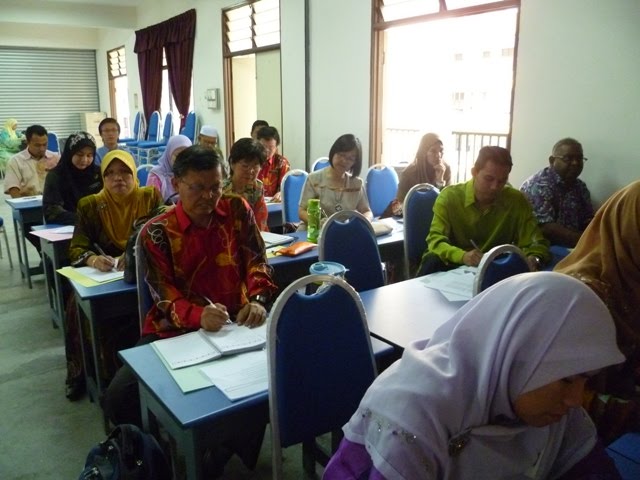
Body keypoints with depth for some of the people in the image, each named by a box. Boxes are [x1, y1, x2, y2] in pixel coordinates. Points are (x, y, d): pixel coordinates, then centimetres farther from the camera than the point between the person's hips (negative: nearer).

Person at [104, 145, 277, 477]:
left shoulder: (238, 209, 2)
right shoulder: (156, 232, -5)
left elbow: (256, 261, 2)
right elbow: (164, 296, -11)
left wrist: (257, 300, -20)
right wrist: (199, 315, -33)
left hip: (235, 323, 1)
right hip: (176, 330, 0)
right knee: (120, 396, -16)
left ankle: (225, 449, -2)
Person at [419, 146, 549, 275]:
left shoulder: (517, 201, -6)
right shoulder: (449, 196, -11)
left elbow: (536, 243, -4)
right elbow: (435, 240, -19)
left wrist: (533, 259, -29)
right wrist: (463, 256, -40)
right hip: (454, 263, -1)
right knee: (433, 262, -34)